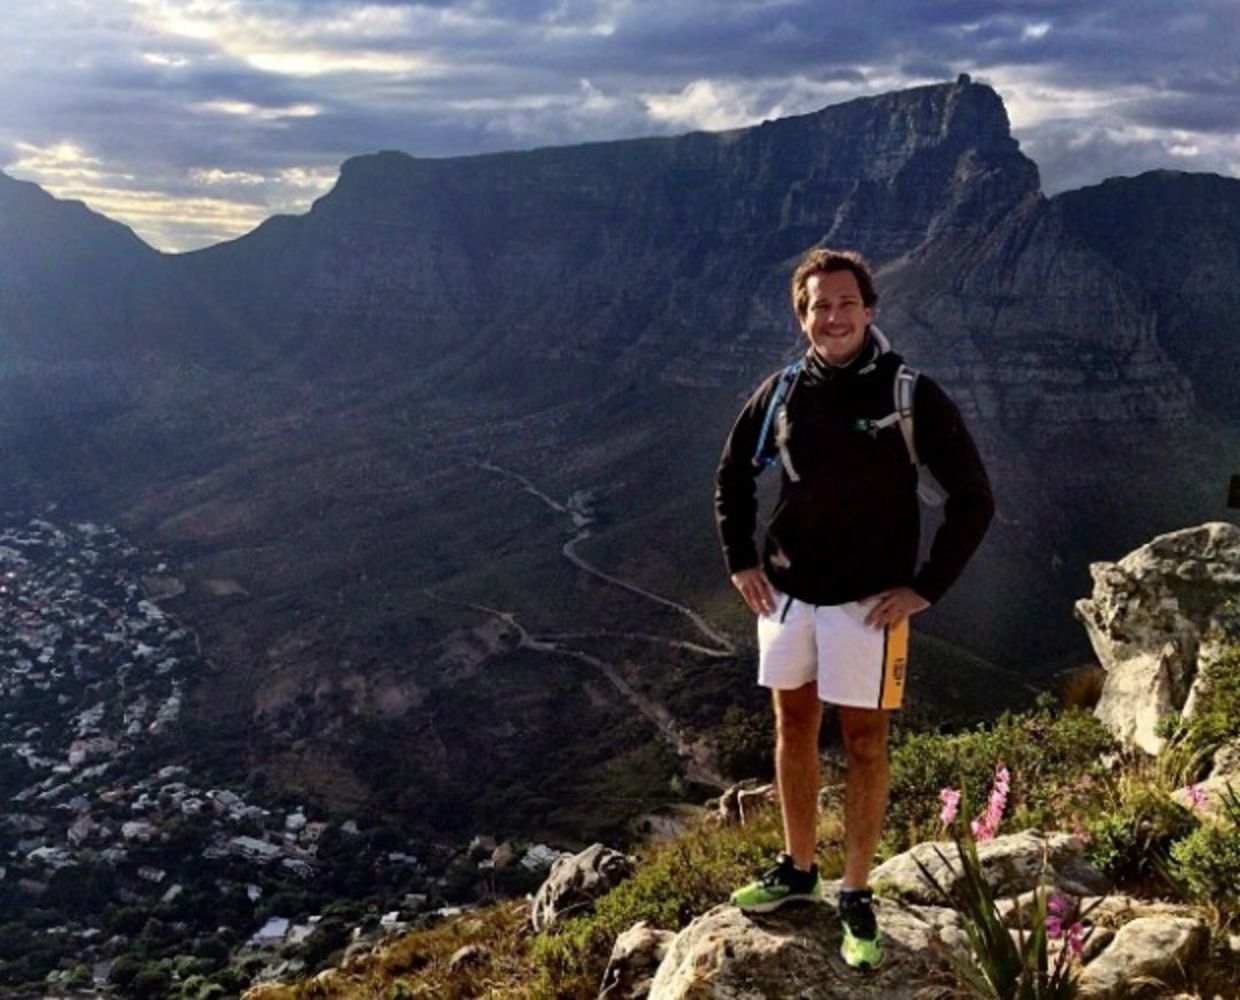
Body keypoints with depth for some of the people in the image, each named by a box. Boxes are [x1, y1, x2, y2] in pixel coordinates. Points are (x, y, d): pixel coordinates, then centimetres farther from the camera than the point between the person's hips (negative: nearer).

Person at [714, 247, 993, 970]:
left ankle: (857, 897, 19)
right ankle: (798, 871, 32)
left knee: (865, 743, 4)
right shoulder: (783, 392, -1)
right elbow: (734, 476, 15)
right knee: (794, 728, 14)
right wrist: (740, 560, 7)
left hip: (868, 603, -4)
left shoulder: (911, 395, -12)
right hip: (787, 594, 4)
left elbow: (974, 498, -9)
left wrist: (926, 588, -11)